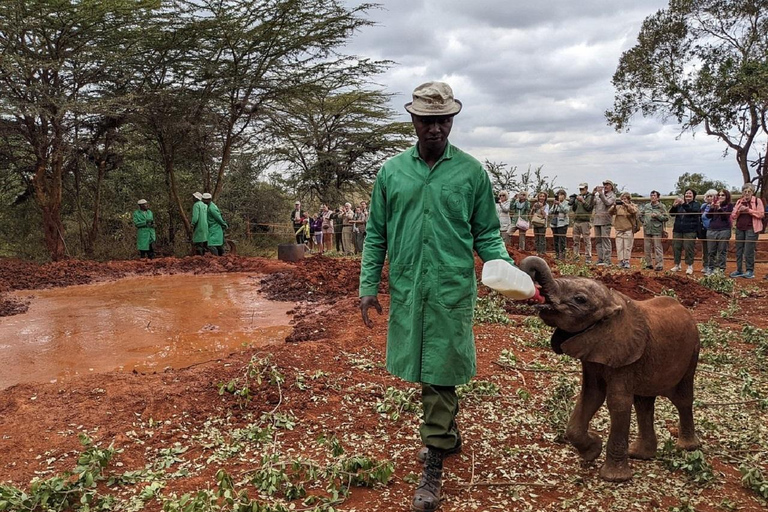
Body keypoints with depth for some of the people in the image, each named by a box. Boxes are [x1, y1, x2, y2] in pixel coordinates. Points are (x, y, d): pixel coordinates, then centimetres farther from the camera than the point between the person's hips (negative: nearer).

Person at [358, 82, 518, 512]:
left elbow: (487, 234, 3)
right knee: (423, 367, 14)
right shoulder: (391, 172, 6)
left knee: (440, 373, 0)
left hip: (452, 289, -3)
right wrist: (368, 286, 4)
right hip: (406, 288, 3)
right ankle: (449, 434, 37)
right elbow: (376, 235, 9)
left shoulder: (472, 172, 1)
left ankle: (434, 467, 12)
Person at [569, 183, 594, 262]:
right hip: (576, 221, 5)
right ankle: (575, 256, 12)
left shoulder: (590, 197, 2)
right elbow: (573, 209, 15)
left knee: (587, 240, -6)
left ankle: (588, 258, -5)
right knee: (576, 240, 7)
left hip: (585, 221, -5)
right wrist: (573, 202, -2)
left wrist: (582, 200, -14)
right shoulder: (577, 197, 16)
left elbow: (589, 208, -9)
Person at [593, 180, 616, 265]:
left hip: (606, 221, -5)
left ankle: (607, 260, -10)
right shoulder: (598, 195, 17)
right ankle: (600, 259, 9)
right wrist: (593, 194, -5)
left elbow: (607, 203, -14)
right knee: (598, 240, 5)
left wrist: (601, 193, -19)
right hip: (597, 220, 5)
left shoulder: (612, 195, 4)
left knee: (605, 239, -10)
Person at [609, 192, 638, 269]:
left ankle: (627, 261, 4)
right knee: (619, 247, 1)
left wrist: (626, 205, -21)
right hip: (619, 229, 3)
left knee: (627, 247, -3)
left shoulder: (633, 206, 5)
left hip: (629, 230, -3)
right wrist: (614, 206, -15)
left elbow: (634, 211, -16)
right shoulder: (618, 206, 10)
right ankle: (621, 261, 7)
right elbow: (610, 212, 1)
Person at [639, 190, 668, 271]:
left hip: (657, 230, -5)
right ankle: (649, 264, 20)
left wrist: (657, 215, -15)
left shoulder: (661, 206, -1)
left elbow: (666, 218, -5)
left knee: (658, 248, -6)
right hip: (647, 230, 5)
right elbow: (640, 215, 22)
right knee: (647, 247, 10)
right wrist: (644, 222, 10)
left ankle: (659, 265, -3)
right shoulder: (646, 206, 10)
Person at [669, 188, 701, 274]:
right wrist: (674, 206, -11)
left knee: (689, 248, -6)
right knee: (676, 247, 4)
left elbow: (693, 211, -18)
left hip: (690, 231, -4)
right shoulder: (679, 204, 14)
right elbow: (672, 213, 8)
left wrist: (684, 204, -27)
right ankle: (677, 265, 14)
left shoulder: (696, 204, 3)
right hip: (677, 230, 4)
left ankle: (689, 266, 2)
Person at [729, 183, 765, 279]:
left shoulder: (757, 201, 1)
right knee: (739, 251, 7)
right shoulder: (739, 202, 13)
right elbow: (733, 216, 11)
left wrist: (748, 210, -13)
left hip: (751, 229, -5)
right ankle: (739, 270, 15)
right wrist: (739, 211, -8)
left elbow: (761, 214, -7)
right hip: (740, 229, 5)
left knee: (748, 251, -7)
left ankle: (750, 271, 2)